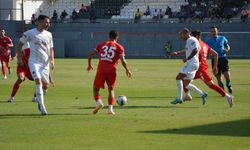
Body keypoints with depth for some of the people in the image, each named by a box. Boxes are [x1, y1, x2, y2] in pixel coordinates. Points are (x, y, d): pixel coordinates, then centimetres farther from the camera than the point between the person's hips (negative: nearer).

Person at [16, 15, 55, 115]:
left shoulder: (48, 35, 8)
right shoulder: (30, 33, -5)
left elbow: (51, 49, 15)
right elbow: (19, 45, 4)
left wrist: (52, 60, 0)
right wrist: (19, 59, -2)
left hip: (45, 62, 5)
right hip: (34, 61, -5)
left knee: (45, 84, 6)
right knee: (38, 81, -21)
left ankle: (40, 100, 36)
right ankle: (42, 107, -22)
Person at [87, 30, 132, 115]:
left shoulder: (101, 45, 13)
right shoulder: (119, 47, 7)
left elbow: (90, 54, 7)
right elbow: (123, 61, -5)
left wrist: (89, 65, 22)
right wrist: (127, 70, 10)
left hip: (101, 70, 0)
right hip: (112, 71, 0)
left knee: (96, 88, 12)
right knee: (111, 90, 18)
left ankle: (99, 102, -16)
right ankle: (110, 108, 3)